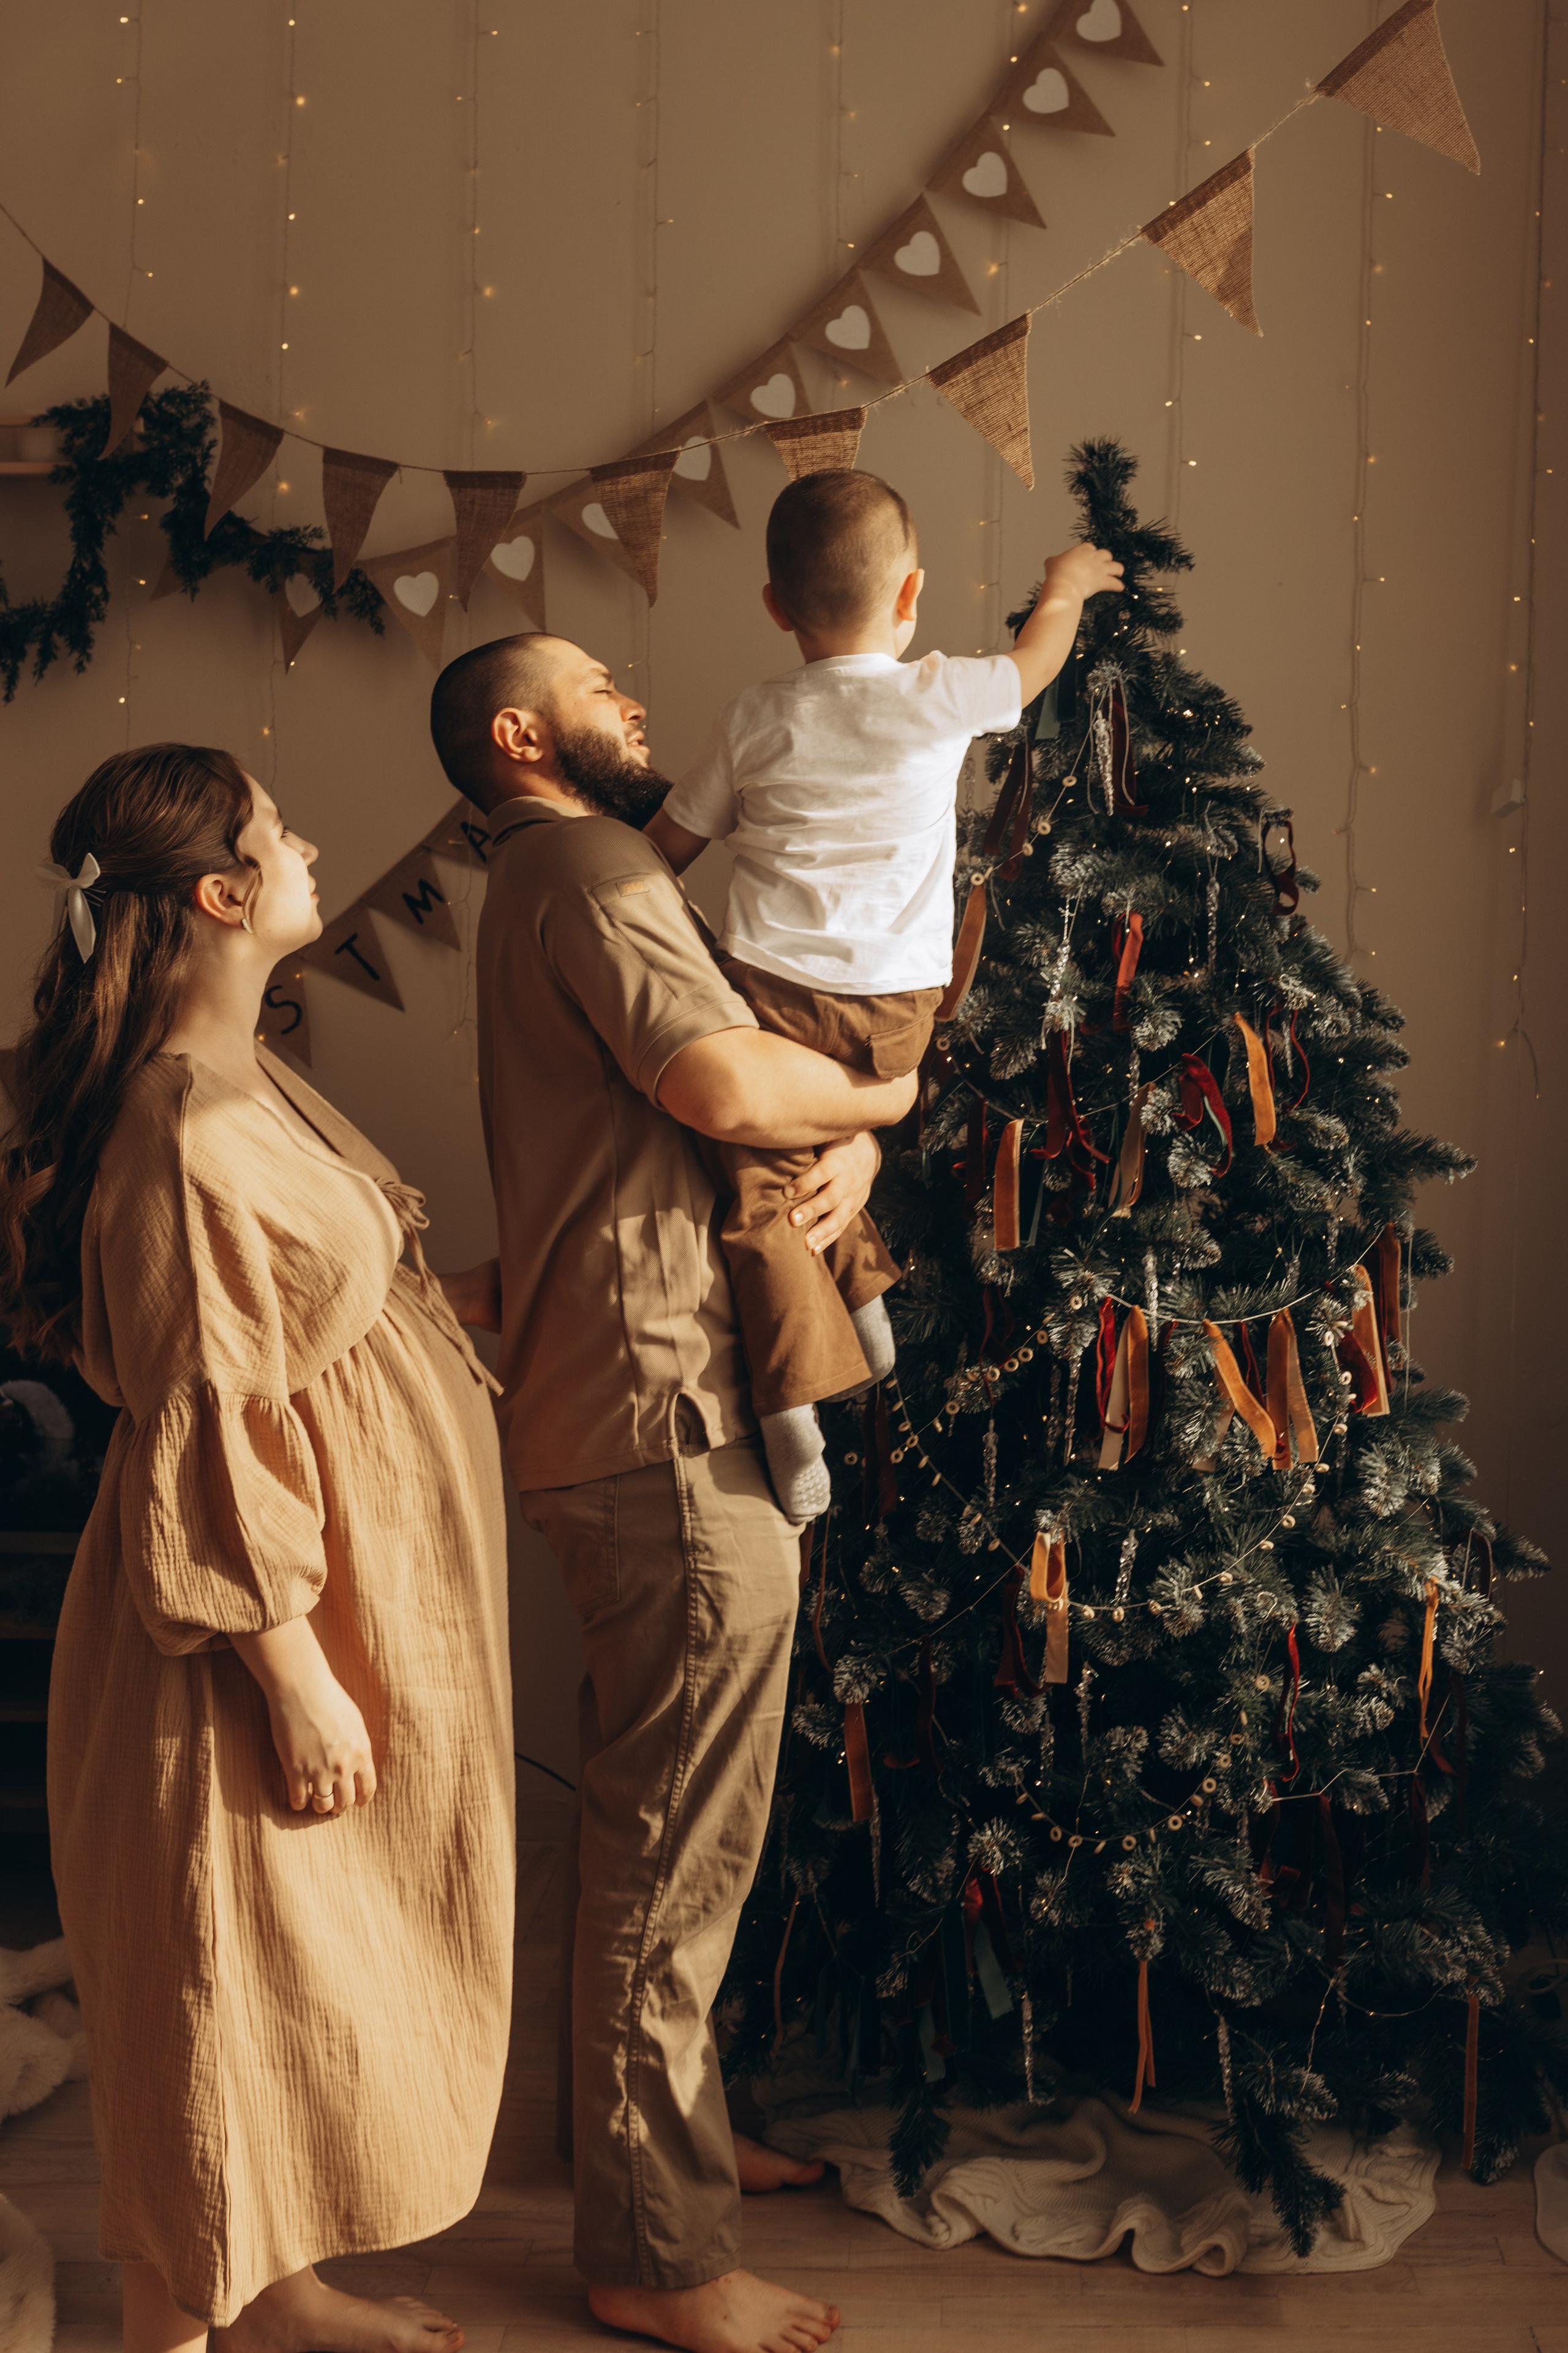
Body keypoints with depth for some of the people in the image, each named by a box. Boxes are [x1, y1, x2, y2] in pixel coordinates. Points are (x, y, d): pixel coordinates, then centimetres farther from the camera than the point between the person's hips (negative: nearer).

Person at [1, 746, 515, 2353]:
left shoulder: (245, 1080, 8)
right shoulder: (187, 1134, -23)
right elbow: (205, 1437, -23)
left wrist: (485, 1286, 17)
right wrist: (297, 1675, -21)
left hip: (367, 1591, 10)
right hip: (277, 1617, -10)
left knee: (317, 1979, 20)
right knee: (238, 1976, 5)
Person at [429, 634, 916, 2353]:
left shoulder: (560, 882, 23)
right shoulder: (585, 868, -10)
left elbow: (743, 1082, 19)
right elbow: (726, 1082, -26)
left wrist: (849, 1149, -3)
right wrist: (882, 1092, -7)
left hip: (637, 1418, 11)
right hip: (666, 1427, -11)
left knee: (663, 1820, 21)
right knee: (677, 1841, -4)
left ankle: (669, 2132, 36)